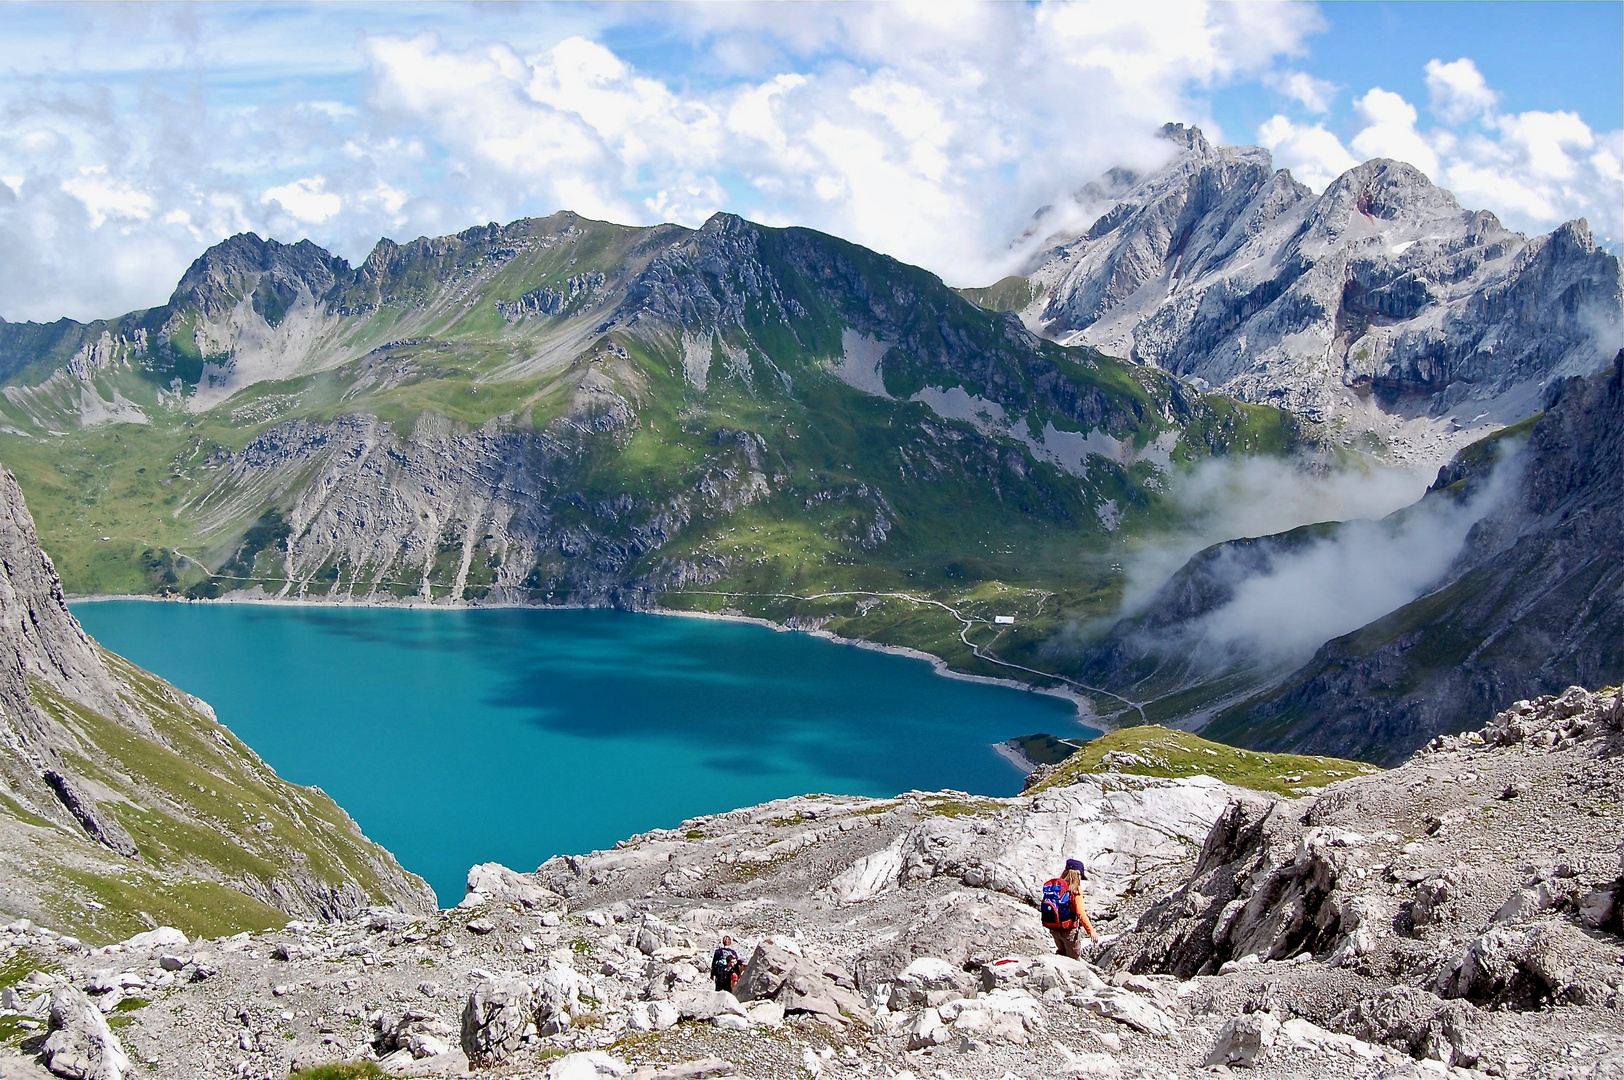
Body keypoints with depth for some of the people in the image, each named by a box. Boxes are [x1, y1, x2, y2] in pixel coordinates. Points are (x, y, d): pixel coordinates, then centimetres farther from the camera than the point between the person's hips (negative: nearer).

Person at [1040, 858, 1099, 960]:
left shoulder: (1053, 885, -2)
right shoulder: (1075, 889, -19)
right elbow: (1081, 913, -23)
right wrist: (1091, 931, -19)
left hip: (1053, 928, 5)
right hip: (1069, 930, -5)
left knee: (1061, 953, 28)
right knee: (1074, 958, 14)